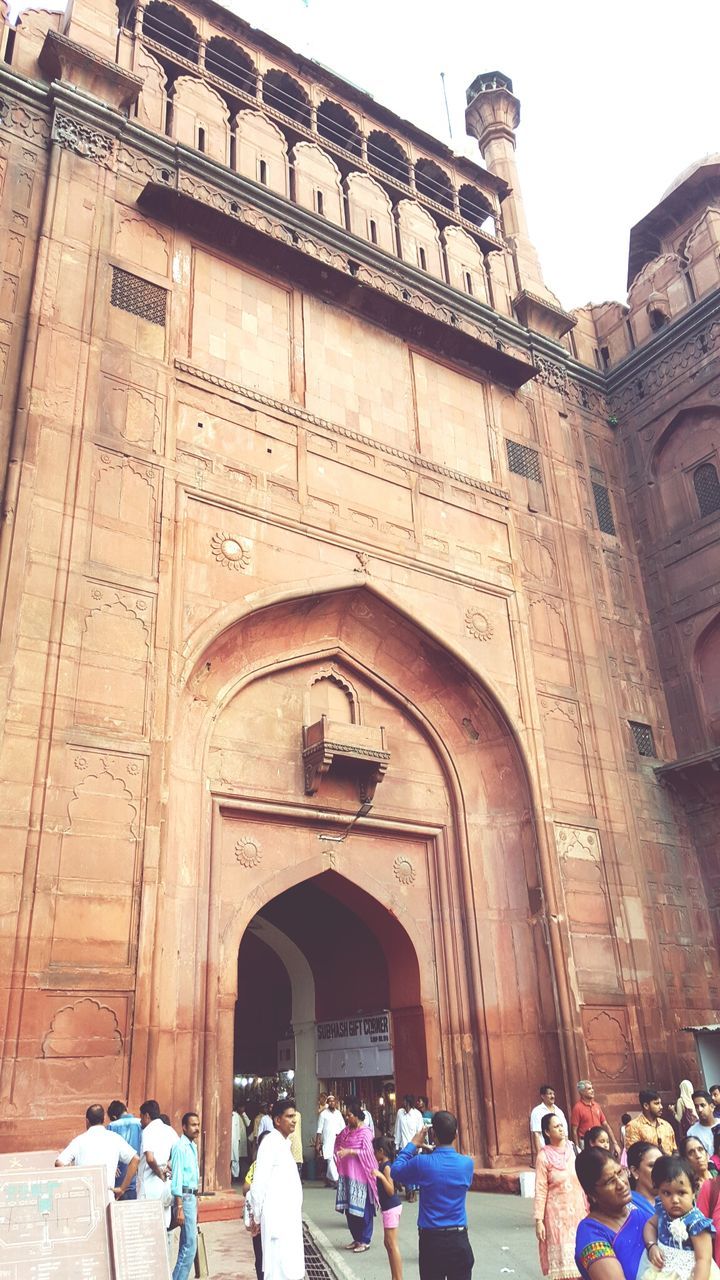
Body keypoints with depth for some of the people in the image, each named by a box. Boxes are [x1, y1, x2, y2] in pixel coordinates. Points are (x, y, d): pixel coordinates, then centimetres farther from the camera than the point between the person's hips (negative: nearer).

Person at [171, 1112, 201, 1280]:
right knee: (190, 1245, -8)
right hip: (185, 1198, -9)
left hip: (192, 1197, 9)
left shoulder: (192, 1146, 11)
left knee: (187, 1244, 14)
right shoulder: (181, 1147, -16)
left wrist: (196, 1200, 16)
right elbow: (177, 1178, -19)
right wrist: (179, 1208, -20)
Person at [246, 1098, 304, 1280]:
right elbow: (259, 1182, -16)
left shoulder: (284, 1143, 14)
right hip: (276, 1217, -9)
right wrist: (256, 1216, -11)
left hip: (289, 1216, 9)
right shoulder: (271, 1142, -14)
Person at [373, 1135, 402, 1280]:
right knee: (388, 1243, 15)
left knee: (392, 1244, -6)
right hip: (388, 1207, 10)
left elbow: (391, 1191, -23)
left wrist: (381, 1176, -36)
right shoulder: (382, 1165, 8)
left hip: (391, 1208, -10)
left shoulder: (386, 1167, -19)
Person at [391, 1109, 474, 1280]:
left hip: (431, 1240, -2)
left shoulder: (422, 1163, -14)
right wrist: (432, 1151, 16)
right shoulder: (467, 1163, -8)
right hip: (459, 1240, 2)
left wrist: (413, 1144, 10)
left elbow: (395, 1171, 3)